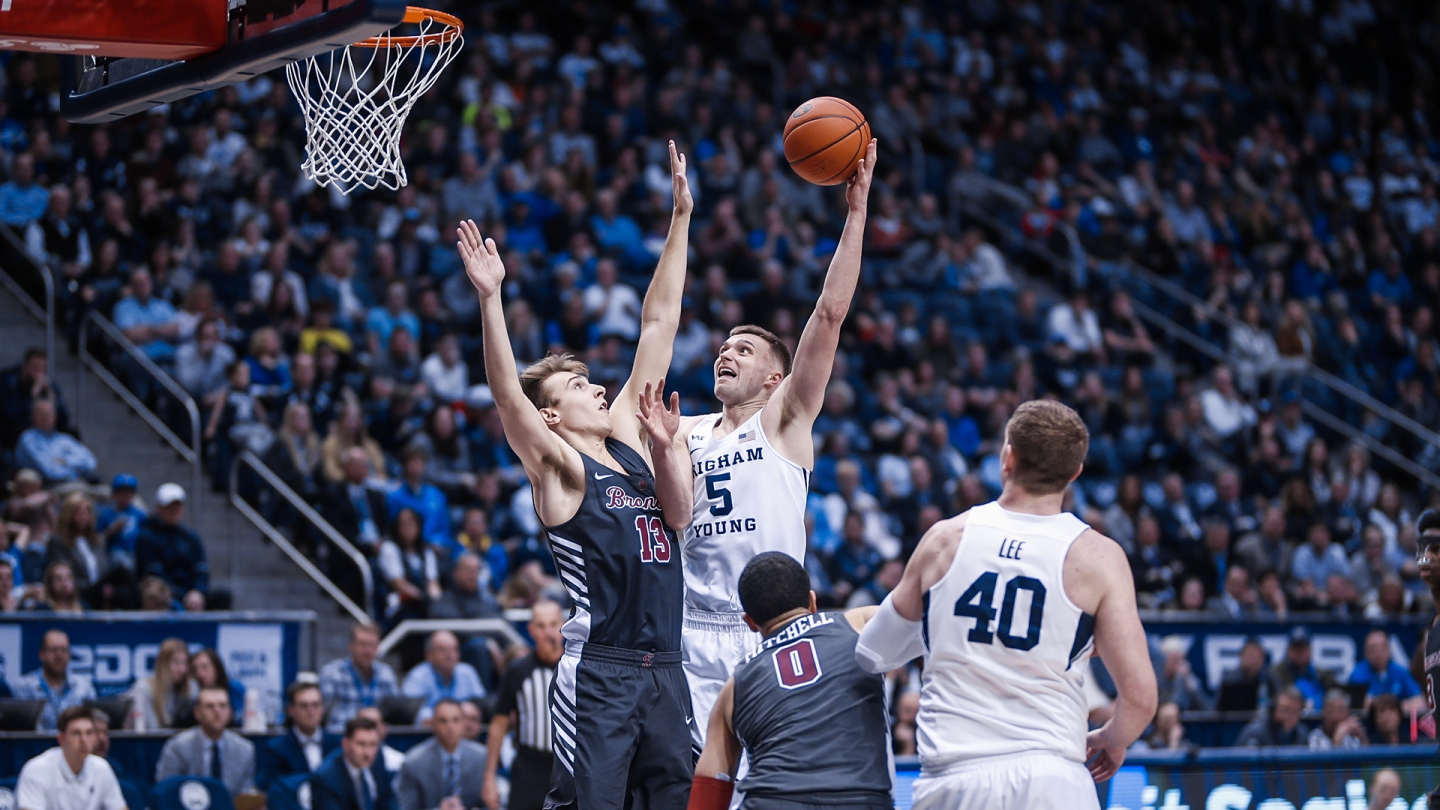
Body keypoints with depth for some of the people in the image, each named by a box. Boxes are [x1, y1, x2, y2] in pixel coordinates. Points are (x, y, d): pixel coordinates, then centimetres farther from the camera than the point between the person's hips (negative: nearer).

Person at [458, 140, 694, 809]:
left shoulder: (628, 437, 16)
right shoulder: (559, 469, -1)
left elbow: (657, 324, 17)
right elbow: (507, 397, -19)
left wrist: (680, 220, 17)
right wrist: (490, 300, -31)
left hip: (664, 671, 7)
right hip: (598, 672, -7)